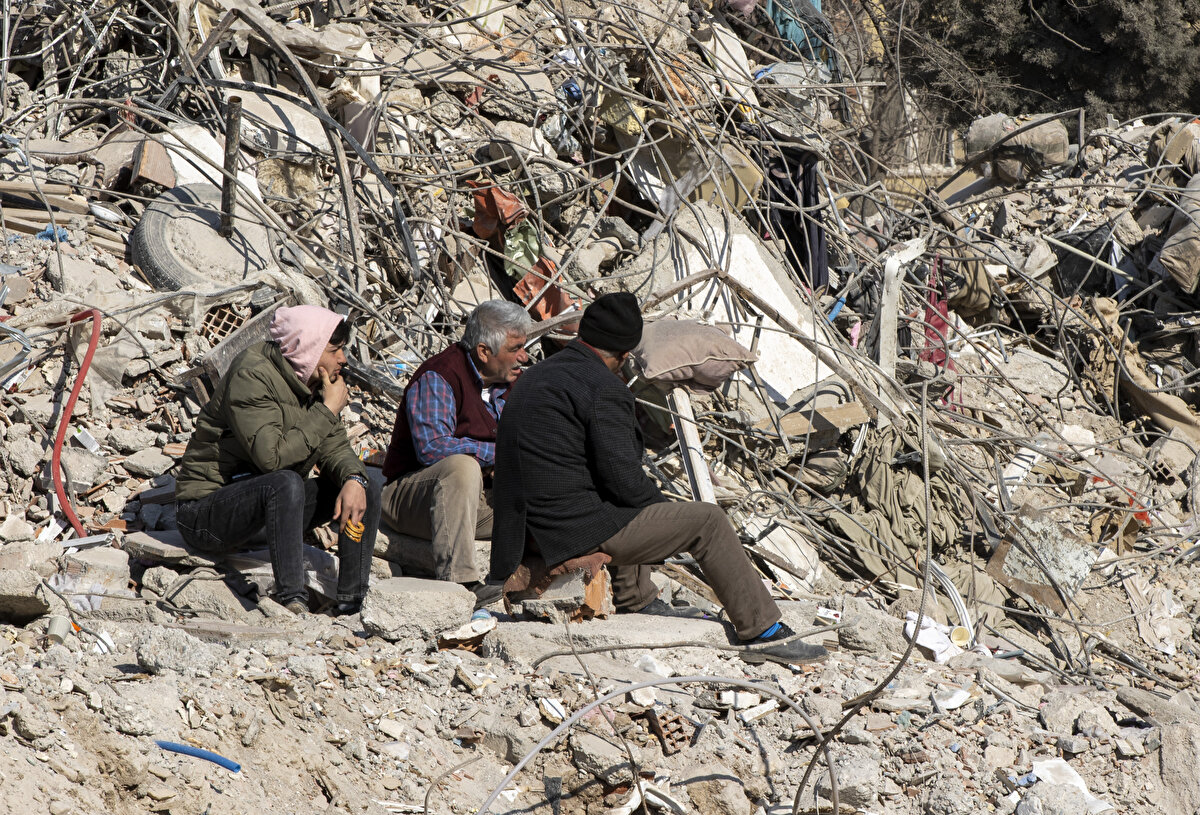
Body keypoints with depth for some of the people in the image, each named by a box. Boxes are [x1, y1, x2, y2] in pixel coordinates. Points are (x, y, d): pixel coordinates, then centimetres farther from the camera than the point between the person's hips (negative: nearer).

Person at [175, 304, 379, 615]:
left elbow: (334, 447, 3)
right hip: (207, 513, -9)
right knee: (286, 483, -37)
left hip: (268, 502, 9)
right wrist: (328, 410, -23)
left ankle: (351, 607, -7)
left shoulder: (312, 382, 5)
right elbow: (273, 455, -32)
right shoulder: (252, 377, -21)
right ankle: (293, 606, -38)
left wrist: (354, 479, -20)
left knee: (364, 492, -4)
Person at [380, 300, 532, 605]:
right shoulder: (438, 377, -15)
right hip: (412, 496, -7)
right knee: (463, 465, -38)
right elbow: (432, 448, -26)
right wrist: (497, 454, -21)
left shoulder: (510, 383, 10)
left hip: (481, 500, 7)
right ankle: (455, 580, -45)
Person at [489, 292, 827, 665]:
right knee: (708, 521, 1)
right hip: (585, 529, -9)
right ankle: (764, 632, 1)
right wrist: (663, 505, 1)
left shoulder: (532, 377, 13)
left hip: (539, 529, 9)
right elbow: (622, 478, -19)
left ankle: (636, 600, 40)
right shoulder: (603, 388, -16)